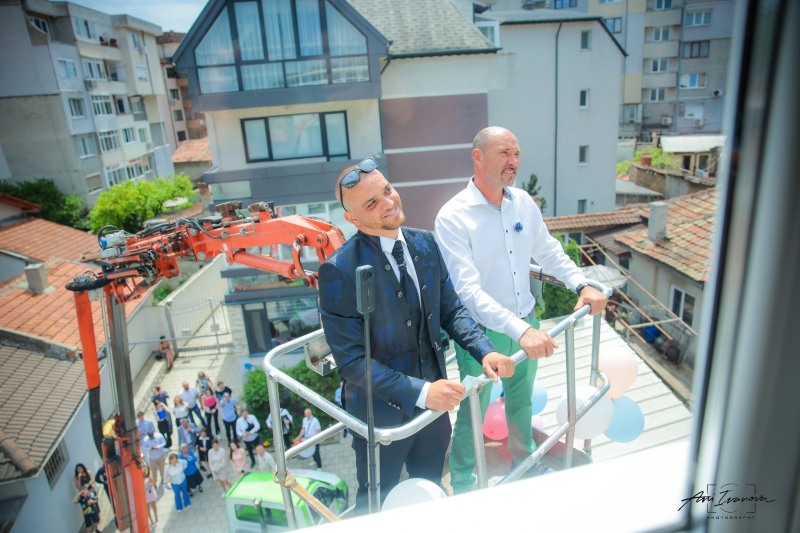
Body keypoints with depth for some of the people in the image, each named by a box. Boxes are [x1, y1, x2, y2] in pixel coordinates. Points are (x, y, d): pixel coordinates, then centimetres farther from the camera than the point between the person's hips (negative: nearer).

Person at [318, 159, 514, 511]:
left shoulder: (424, 243, -5)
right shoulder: (340, 271, -24)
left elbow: (451, 309, 3)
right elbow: (351, 359, -23)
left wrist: (485, 351, -13)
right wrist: (419, 392, -29)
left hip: (434, 401, 5)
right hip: (382, 411, -5)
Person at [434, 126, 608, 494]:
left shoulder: (523, 202, -3)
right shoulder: (453, 217, -23)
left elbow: (548, 250, 11)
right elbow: (468, 289, -30)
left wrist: (582, 284, -2)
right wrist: (520, 330, -37)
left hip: (526, 325, 6)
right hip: (481, 333, -5)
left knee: (521, 401, 27)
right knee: (473, 413, 15)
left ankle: (525, 459, 54)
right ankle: (462, 485, 40)